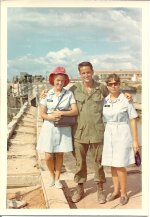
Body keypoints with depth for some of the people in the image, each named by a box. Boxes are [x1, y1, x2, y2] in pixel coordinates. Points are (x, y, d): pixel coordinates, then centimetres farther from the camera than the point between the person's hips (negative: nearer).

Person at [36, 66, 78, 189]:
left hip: (63, 128, 0)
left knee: (59, 155, 8)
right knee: (48, 156, 0)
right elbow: (42, 113, 1)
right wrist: (50, 117, -19)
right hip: (49, 127, 0)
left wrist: (61, 113, -20)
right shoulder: (47, 94, 0)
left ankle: (57, 178, 28)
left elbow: (75, 111, -8)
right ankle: (52, 175, 29)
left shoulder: (69, 94, -2)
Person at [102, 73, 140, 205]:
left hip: (122, 135, -4)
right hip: (109, 135, 4)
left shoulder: (126, 100, -7)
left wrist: (135, 140, -6)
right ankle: (116, 191, 26)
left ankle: (123, 193, 15)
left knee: (120, 165, -3)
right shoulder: (104, 101, 5)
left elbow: (133, 120, -5)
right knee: (113, 165, 11)